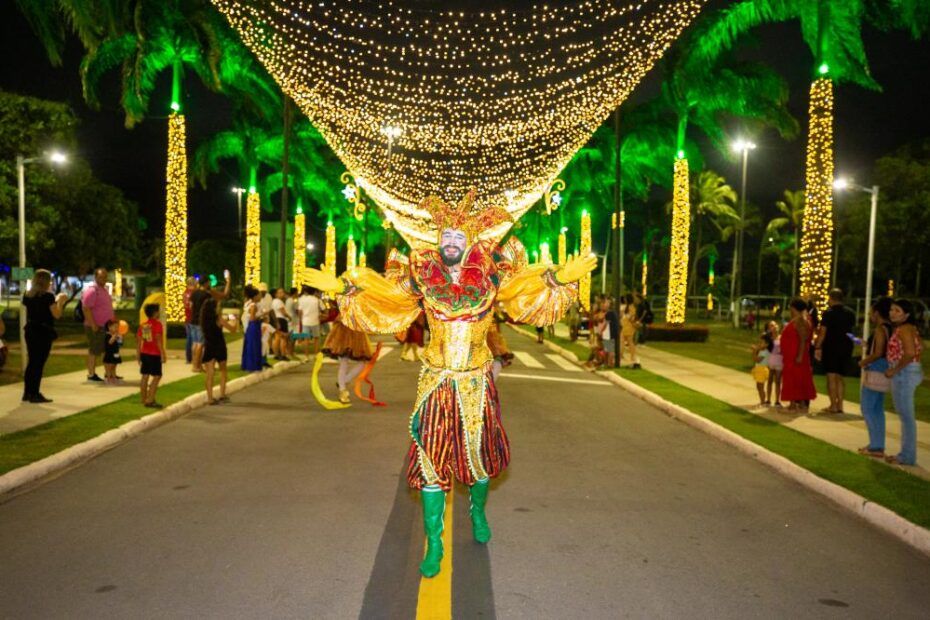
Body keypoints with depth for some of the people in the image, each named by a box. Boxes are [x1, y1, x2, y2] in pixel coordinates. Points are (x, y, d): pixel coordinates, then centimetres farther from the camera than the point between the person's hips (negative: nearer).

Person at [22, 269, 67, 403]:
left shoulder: (27, 295, 8)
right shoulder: (48, 296, -12)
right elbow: (56, 315, -12)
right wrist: (60, 301, 3)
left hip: (30, 330, 7)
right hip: (44, 332, -7)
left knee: (32, 362, 15)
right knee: (39, 363, -2)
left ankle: (27, 393, 19)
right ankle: (35, 394, 1)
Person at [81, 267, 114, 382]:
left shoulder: (104, 289, 15)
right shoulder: (92, 290, -14)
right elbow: (86, 308, -21)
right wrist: (93, 325, -23)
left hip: (105, 326, 9)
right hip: (95, 327, -9)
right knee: (94, 351, -1)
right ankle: (91, 374, 8)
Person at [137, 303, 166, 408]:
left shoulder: (142, 325, 10)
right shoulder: (157, 324, -11)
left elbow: (138, 340, 10)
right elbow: (158, 339, -19)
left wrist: (138, 354, 17)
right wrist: (163, 354, -17)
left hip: (144, 353, 8)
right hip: (155, 354, -8)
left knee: (145, 376, 12)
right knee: (157, 376, -4)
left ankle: (144, 399, 19)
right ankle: (150, 400, -10)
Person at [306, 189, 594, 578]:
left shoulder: (490, 276, -4)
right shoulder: (422, 276, -3)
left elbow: (527, 290, 7)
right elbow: (383, 297, 7)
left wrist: (559, 278, -6)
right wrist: (343, 286, -2)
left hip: (476, 382, 1)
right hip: (435, 381, 0)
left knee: (478, 452, 13)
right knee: (431, 457, 0)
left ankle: (477, 511, 45)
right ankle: (433, 543, 14)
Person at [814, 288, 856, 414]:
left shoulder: (828, 313, -10)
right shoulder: (850, 313, 9)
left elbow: (822, 332, -14)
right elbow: (852, 329, 15)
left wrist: (817, 348, -12)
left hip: (831, 347, -6)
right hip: (846, 347, 6)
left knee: (831, 376, -3)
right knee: (839, 377, 14)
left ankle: (833, 406, -5)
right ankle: (840, 405, 12)